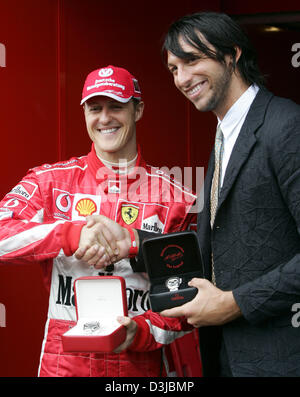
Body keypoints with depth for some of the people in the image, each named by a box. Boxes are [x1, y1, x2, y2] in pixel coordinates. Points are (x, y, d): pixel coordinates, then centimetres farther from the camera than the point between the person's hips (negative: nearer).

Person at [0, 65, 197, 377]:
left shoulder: (171, 196, 1)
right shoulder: (50, 181, 1)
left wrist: (143, 330, -16)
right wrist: (70, 234, -27)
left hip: (141, 363, 0)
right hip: (63, 363, 0)